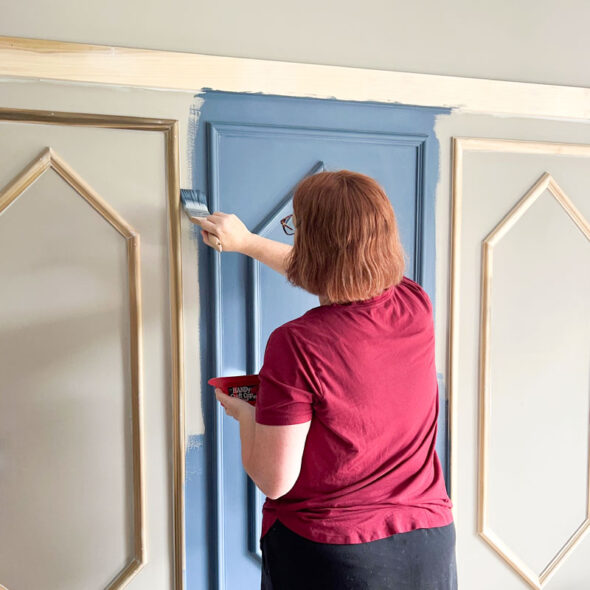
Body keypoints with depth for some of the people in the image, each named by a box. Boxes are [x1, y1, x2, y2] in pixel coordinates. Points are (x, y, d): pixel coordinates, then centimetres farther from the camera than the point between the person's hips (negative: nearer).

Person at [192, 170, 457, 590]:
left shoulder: (296, 344, -26)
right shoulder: (416, 305, -8)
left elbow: (274, 481, -18)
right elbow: (332, 270, 11)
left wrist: (243, 413, 0)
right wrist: (247, 241, 22)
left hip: (326, 555, -5)